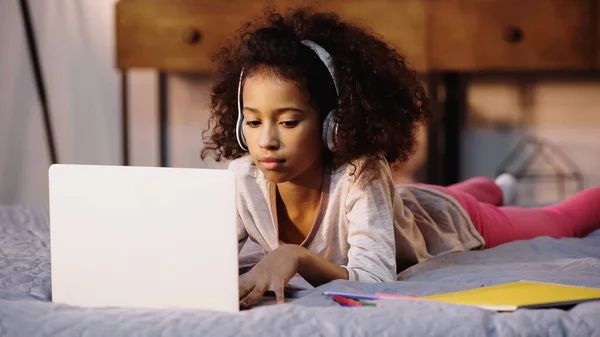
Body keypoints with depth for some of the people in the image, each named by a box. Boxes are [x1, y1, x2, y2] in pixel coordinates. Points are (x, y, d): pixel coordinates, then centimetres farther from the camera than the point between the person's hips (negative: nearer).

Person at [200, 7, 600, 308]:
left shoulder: (361, 174, -48)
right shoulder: (242, 180, -37)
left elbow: (375, 280, -54)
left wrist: (295, 257, -68)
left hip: (446, 222, -4)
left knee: (557, 223, 28)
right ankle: (489, 188, 75)